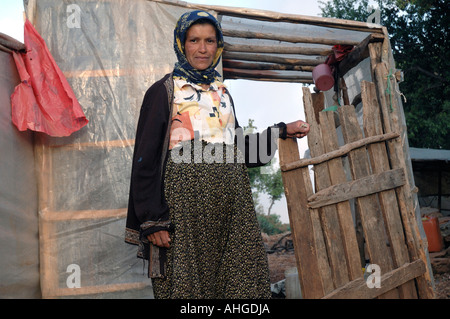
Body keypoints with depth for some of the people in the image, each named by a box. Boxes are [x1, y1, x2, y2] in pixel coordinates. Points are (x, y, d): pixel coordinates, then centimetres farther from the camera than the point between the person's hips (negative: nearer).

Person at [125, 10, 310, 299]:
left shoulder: (222, 94, 20)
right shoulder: (164, 91, 3)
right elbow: (146, 159, -3)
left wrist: (282, 132, 18)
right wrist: (153, 221, -12)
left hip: (231, 204, 5)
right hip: (184, 200, -5)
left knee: (245, 285, 0)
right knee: (187, 285, -3)